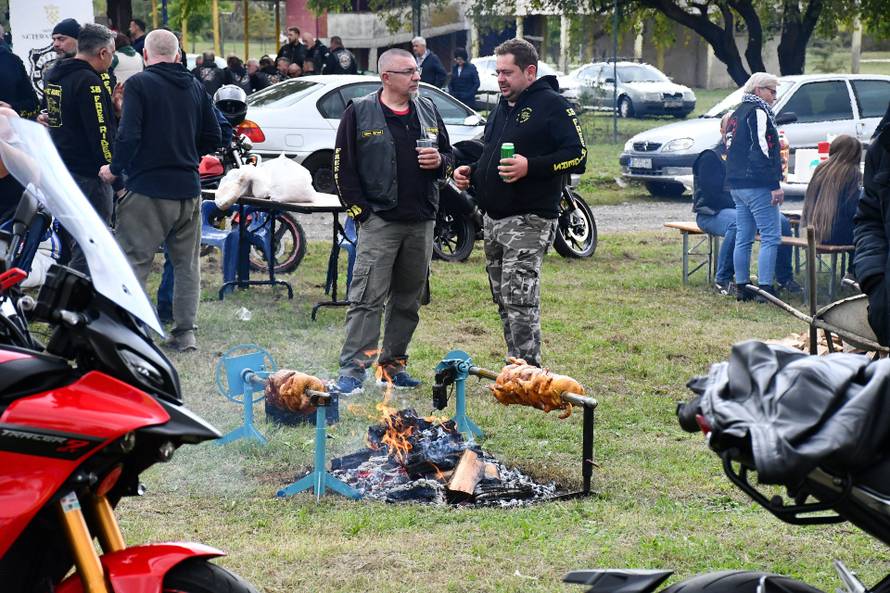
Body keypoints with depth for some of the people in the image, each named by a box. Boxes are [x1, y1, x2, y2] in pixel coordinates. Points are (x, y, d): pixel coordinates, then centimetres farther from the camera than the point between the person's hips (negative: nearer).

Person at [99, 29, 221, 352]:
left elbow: (129, 134, -17)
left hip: (148, 189, -5)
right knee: (187, 262, 14)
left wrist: (116, 168, -2)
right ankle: (185, 332, 14)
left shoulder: (139, 84, -9)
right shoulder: (195, 87, 9)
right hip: (188, 188, 5)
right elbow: (213, 138, 12)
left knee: (133, 262, -1)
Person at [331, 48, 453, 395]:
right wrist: (360, 210, -10)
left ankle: (393, 364, 21)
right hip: (379, 221, -5)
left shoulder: (427, 111, 13)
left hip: (421, 223, 6)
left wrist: (440, 161, -2)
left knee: (408, 299, 11)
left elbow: (448, 154, 22)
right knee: (367, 298, -10)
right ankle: (352, 370, -10)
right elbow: (344, 167, -4)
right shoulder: (360, 114, -2)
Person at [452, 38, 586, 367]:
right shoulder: (502, 108, 20)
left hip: (528, 220, -9)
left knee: (519, 299, -16)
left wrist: (531, 166, -24)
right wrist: (469, 171, 12)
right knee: (504, 301, 10)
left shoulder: (552, 105, -7)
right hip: (493, 219, 9)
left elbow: (577, 155, -15)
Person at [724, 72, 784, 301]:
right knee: (770, 237, -9)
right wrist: (775, 185, -19)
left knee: (743, 238, 11)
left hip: (736, 185, 10)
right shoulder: (758, 112, -10)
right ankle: (765, 288, -14)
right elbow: (763, 151, -18)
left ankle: (742, 287, 13)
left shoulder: (736, 114, 20)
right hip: (757, 186, -10)